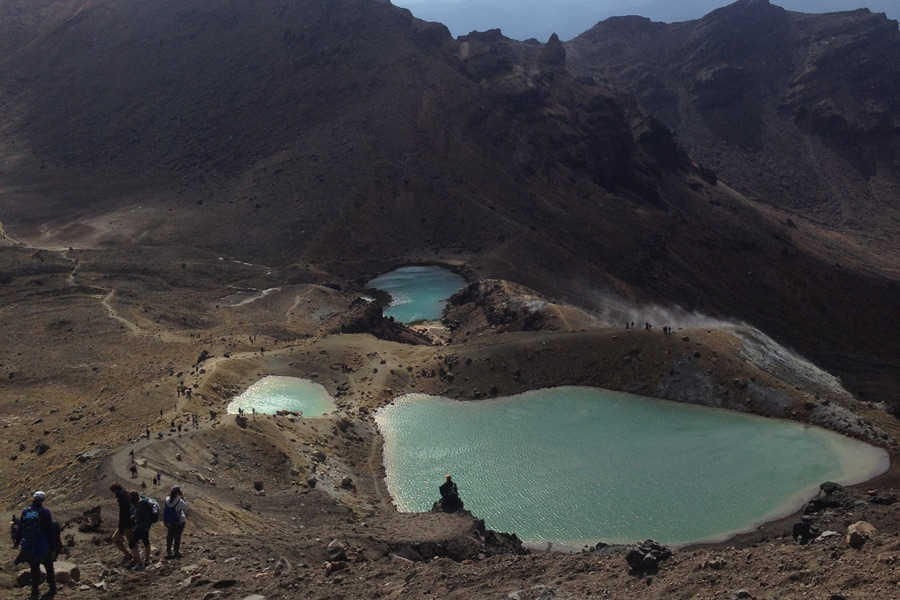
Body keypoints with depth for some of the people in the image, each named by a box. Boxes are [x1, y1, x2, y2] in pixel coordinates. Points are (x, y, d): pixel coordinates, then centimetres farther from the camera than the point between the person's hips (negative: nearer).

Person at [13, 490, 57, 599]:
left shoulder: (25, 511, -2)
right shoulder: (44, 512, -13)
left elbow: (20, 528, 5)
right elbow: (50, 530, -13)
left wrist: (17, 542, 18)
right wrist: (52, 546, -6)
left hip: (29, 546, 3)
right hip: (43, 546, -3)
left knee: (34, 568, 17)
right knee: (49, 567, 13)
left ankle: (35, 590, 22)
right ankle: (52, 588, 17)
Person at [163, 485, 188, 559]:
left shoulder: (167, 500, -12)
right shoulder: (179, 501, -26)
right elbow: (186, 506, -11)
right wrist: (183, 497, -9)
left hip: (169, 522, 5)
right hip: (179, 522, -5)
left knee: (169, 536, 19)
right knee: (177, 537, 11)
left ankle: (168, 552, 27)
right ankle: (176, 552, 19)